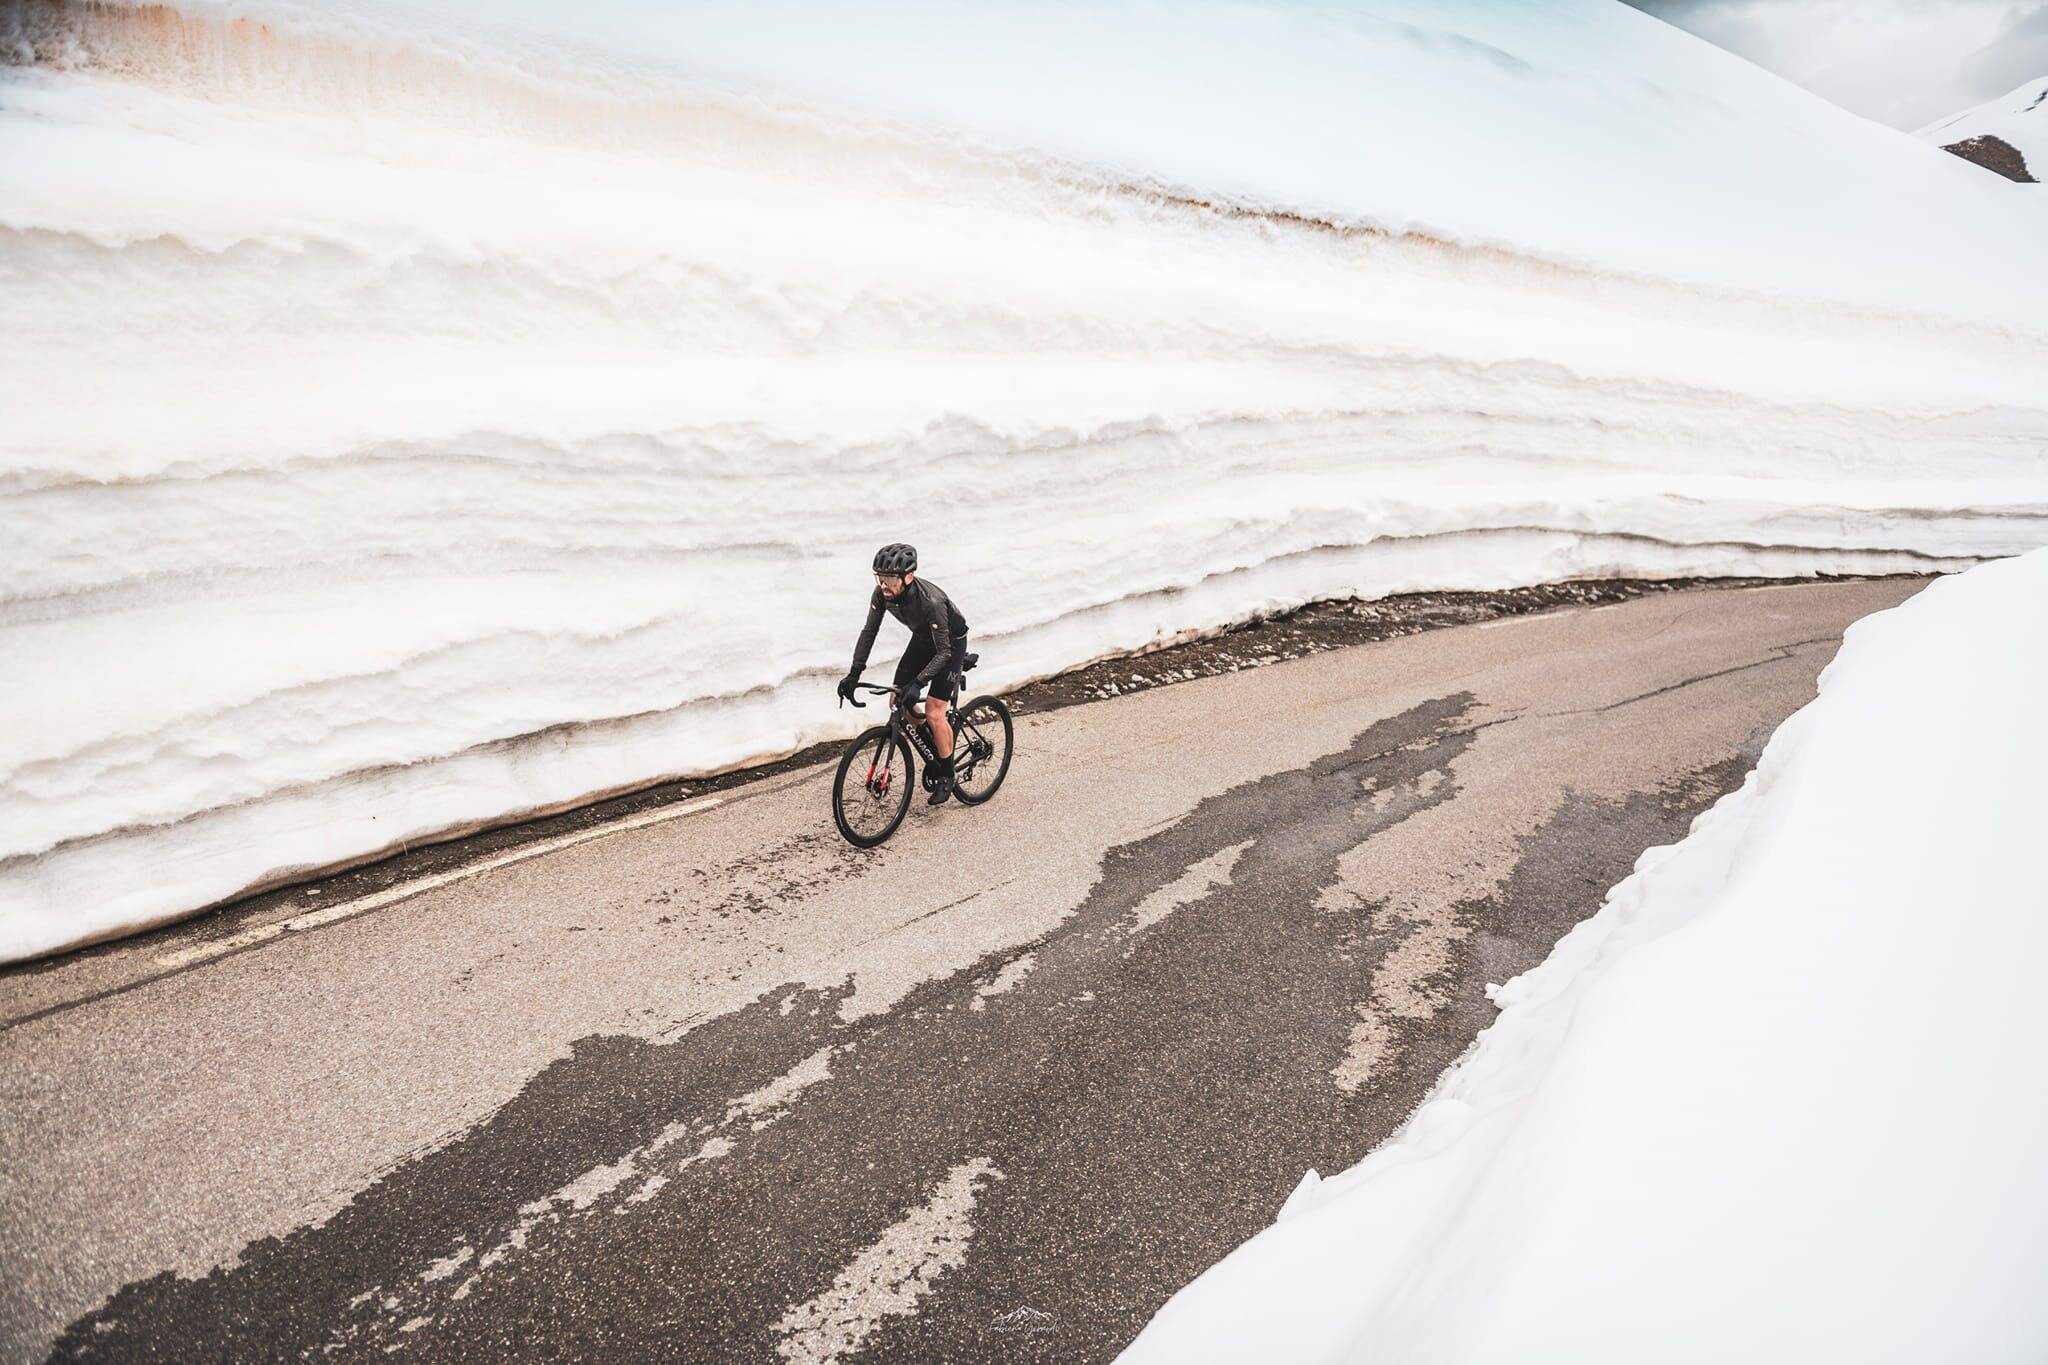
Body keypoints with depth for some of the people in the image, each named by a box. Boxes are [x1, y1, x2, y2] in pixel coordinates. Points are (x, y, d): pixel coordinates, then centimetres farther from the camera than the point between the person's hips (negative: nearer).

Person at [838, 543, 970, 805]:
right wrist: (854, 673, -19)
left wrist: (917, 684, -44)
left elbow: (943, 652, -35)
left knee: (934, 713, -14)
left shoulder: (931, 600, -39)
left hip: (951, 643, -7)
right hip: (922, 639, 7)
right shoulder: (883, 593, -21)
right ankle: (933, 751, 22)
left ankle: (946, 775, 6)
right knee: (898, 701, -1)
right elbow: (869, 631, -11)